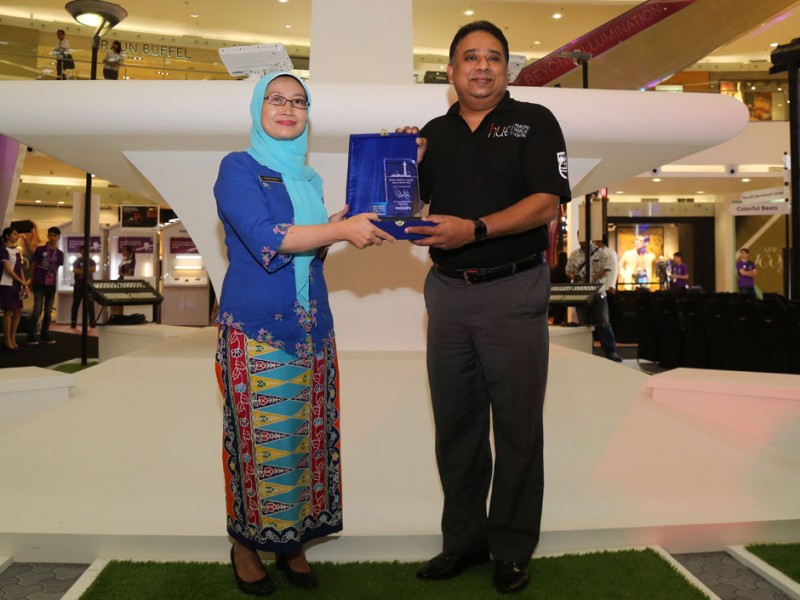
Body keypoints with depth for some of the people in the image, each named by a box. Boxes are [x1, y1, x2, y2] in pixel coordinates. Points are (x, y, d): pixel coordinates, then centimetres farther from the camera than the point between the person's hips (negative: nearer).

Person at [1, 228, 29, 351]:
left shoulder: (17, 250, 14)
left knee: (18, 311, 9)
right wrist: (23, 282, -11)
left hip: (17, 285, 8)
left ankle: (13, 339, 18)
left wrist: (24, 285, 6)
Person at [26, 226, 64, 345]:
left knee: (48, 312, 7)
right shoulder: (40, 250, -1)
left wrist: (55, 282, 2)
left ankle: (44, 335, 15)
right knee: (37, 310, -8)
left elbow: (57, 269, 10)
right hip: (39, 284, -3)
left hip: (51, 286, 4)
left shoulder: (60, 253, 7)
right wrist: (31, 282, 1)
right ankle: (31, 336, -4)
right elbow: (33, 266, 3)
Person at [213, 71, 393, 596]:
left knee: (308, 434, 8)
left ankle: (293, 541, 23)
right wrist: (340, 229, -16)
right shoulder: (238, 168, -2)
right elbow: (265, 241, -16)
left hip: (313, 326, 6)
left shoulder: (308, 179, 17)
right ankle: (247, 543, 20)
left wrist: (346, 226, 2)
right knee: (262, 437, 0)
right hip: (257, 329, -6)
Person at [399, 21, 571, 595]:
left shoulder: (534, 121, 2)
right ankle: (462, 540, 27)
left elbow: (547, 202, -10)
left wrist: (476, 229, -22)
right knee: (455, 423, 11)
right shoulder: (434, 133, 13)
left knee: (516, 425, 4)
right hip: (448, 291, 4)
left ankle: (512, 549, 21)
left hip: (514, 292, -4)